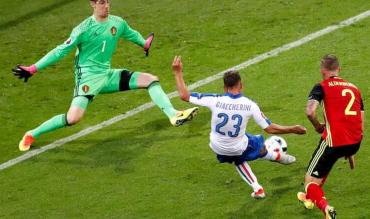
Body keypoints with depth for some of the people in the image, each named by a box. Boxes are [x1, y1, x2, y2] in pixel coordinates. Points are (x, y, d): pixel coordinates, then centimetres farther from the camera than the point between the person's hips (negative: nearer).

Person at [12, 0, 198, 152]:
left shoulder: (118, 23, 2)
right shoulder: (84, 29, -15)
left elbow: (131, 34, 25)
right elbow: (61, 50, -12)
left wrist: (145, 44, 45)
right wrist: (32, 69, -13)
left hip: (107, 74, 6)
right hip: (88, 76, -6)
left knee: (151, 79, -3)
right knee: (74, 117, -24)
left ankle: (173, 115, -9)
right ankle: (32, 135, -8)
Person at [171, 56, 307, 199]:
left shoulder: (215, 100, -25)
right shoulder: (249, 105, -22)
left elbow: (184, 96, -20)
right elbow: (270, 128, -13)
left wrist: (178, 73, -10)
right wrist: (292, 130, 1)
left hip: (218, 148, 1)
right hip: (238, 148, -1)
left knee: (239, 160, 33)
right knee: (258, 143, 32)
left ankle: (257, 189, 30)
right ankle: (278, 156, 60)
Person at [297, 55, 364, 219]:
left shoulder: (322, 87, 2)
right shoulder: (354, 88, 19)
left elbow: (310, 111, -18)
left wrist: (318, 126, 3)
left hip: (335, 141, -6)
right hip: (355, 143, 6)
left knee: (310, 181, 4)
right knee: (326, 159, 38)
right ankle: (310, 198, 48)